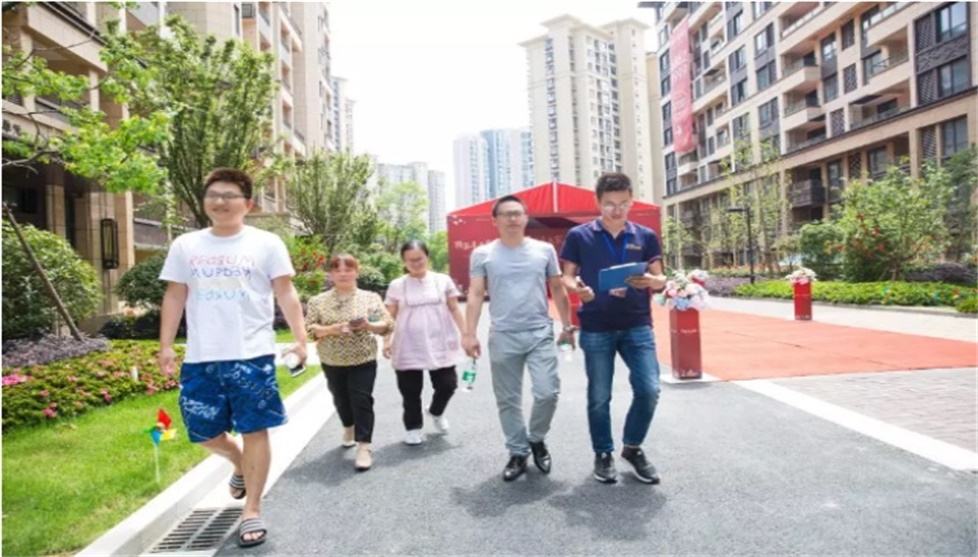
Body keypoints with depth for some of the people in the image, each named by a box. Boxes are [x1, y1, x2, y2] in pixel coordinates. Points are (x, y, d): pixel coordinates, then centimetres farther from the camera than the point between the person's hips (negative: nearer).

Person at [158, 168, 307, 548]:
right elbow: (175, 296, 12)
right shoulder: (185, 246, 9)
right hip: (200, 359, 4)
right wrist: (166, 345, 5)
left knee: (254, 430, 2)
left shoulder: (266, 244, 1)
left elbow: (285, 293, 0)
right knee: (204, 433, 12)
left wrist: (300, 338, -8)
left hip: (252, 356, -3)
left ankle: (252, 513, 17)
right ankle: (239, 465, 45)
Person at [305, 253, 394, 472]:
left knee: (362, 401, -7)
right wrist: (330, 329, -21)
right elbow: (308, 329, -4)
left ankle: (364, 446, -3)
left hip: (363, 360, -2)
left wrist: (368, 325, -21)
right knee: (341, 400, 17)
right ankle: (349, 428, 45)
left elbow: (388, 325, -3)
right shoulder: (318, 301, 0)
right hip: (332, 362, 2)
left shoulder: (370, 298, -1)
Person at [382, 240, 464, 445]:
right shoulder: (397, 285, 2)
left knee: (447, 384, 4)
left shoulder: (443, 280, 3)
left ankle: (436, 412, 35)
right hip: (408, 349, 0)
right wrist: (387, 341, -5)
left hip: (439, 346, 0)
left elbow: (454, 310, 5)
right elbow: (390, 317, 5)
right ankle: (413, 427, 28)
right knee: (410, 391, 7)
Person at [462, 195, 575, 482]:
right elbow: (475, 295, 1)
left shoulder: (544, 250, 5)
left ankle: (536, 439, 22)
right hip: (502, 337, 0)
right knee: (508, 400, 7)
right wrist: (469, 333, -6)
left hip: (540, 334, 0)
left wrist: (567, 325, 8)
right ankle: (518, 453, 24)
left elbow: (558, 290, 11)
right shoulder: (482, 254, 3)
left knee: (547, 393, -6)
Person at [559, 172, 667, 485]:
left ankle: (633, 447, 19)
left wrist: (651, 282, -16)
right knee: (599, 396, 6)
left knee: (649, 390, -5)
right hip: (596, 328, -1)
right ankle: (603, 454, 25)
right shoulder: (579, 236, 0)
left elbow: (660, 280, 8)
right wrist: (577, 289, -20)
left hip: (638, 325, 2)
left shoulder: (646, 236, 6)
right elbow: (567, 277, 3)